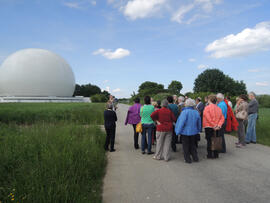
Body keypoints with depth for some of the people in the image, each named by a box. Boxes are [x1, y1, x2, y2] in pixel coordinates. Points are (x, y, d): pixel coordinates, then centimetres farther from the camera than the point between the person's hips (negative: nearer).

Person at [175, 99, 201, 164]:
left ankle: (188, 159, 14)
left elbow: (181, 123, -20)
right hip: (194, 132, 5)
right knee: (193, 145, 20)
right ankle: (195, 158, 25)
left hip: (185, 132, -5)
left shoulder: (185, 112, -20)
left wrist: (178, 131, -10)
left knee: (186, 146, 8)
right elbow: (199, 123, 8)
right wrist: (198, 130, 21)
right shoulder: (196, 112, -1)